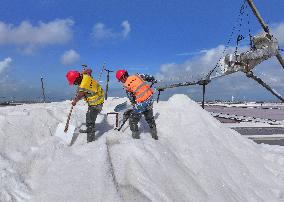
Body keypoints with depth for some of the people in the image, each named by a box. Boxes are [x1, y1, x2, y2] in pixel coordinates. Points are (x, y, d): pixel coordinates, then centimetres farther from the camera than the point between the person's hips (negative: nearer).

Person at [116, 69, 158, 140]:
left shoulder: (126, 85, -6)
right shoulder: (137, 76, 4)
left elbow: (131, 98, 0)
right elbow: (148, 77, 10)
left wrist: (134, 104, 16)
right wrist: (154, 80, 29)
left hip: (141, 103, -6)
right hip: (150, 98, 6)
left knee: (133, 121, 12)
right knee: (150, 118, 24)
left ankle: (136, 137, 20)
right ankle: (154, 135, 36)